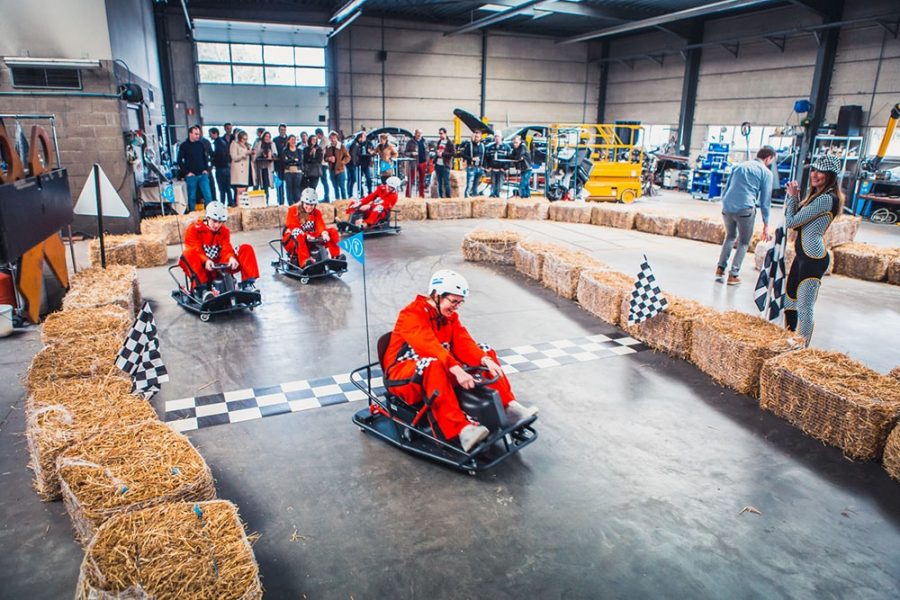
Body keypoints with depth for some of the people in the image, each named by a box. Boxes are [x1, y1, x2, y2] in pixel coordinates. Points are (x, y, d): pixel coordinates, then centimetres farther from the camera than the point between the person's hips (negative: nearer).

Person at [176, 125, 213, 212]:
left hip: (203, 175, 3)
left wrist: (206, 169, 5)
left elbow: (206, 157, 17)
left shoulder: (201, 144, 8)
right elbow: (179, 161, -2)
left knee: (208, 195, -2)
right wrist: (187, 172, -7)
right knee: (192, 197, 3)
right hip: (191, 176, -3)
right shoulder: (184, 146, -1)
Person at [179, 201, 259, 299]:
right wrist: (205, 261, -36)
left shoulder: (224, 231, 11)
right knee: (188, 254, -36)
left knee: (246, 249, -11)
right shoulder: (194, 229, 0)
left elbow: (226, 248, -6)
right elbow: (195, 250, -14)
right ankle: (201, 289, -44)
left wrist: (231, 258, -31)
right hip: (202, 269, -3)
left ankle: (247, 284, -24)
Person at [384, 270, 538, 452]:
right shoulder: (412, 314, -17)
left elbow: (463, 343, -7)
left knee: (485, 352, -6)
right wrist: (457, 370, -45)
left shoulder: (450, 316, 7)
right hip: (403, 374, -7)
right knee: (434, 366, -42)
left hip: (442, 370, 7)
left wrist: (485, 360, -26)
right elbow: (430, 346, -33)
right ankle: (461, 430, -51)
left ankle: (509, 406, -14)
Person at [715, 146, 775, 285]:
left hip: (727, 207, 4)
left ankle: (720, 268, 15)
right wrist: (766, 224, 5)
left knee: (730, 237, 25)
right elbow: (765, 200, 1)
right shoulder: (766, 172, 3)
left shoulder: (738, 166, 18)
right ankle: (733, 275, 7)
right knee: (743, 243, 12)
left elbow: (726, 188, 20)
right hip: (745, 209, -4)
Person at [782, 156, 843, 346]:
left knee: (804, 308, -6)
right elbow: (798, 219, 14)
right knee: (790, 298, 20)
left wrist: (792, 196, -4)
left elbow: (791, 222, -17)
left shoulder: (826, 199, -18)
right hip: (804, 254, 11)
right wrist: (792, 196, 4)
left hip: (813, 258, -11)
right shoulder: (818, 195, 14)